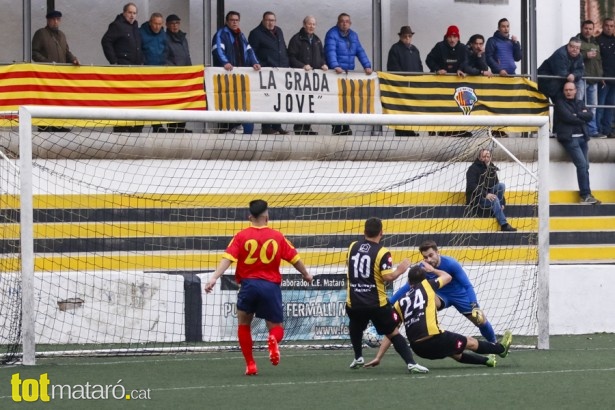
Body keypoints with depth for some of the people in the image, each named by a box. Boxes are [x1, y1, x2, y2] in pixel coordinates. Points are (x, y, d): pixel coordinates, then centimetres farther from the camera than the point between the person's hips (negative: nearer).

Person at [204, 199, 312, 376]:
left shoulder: (241, 236, 1)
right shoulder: (278, 237, 5)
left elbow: (227, 258, -11)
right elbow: (295, 258, 12)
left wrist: (214, 278, -18)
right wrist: (306, 274, 30)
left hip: (248, 284, 0)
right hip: (271, 286, 0)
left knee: (243, 325, 21)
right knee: (277, 328, 12)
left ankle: (250, 365, 13)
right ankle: (273, 340, -26)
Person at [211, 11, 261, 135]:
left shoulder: (241, 36, 23)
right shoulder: (221, 34, -2)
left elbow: (249, 50, 17)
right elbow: (218, 49, -17)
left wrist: (254, 62, -2)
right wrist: (225, 62, -33)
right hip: (227, 73, -8)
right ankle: (226, 128, -10)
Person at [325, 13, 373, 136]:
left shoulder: (353, 36, 17)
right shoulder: (332, 34, -5)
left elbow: (360, 51, 12)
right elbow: (331, 51, -18)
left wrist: (367, 66, -2)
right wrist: (335, 66, -32)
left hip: (349, 73, 6)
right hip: (336, 73, -6)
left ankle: (345, 128, 8)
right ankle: (337, 129, -9)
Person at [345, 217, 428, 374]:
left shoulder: (353, 247, 5)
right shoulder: (382, 252, -11)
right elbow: (387, 277, -18)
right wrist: (400, 270, -1)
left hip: (354, 302, 3)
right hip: (377, 303, -3)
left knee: (355, 328, 33)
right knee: (393, 333, 4)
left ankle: (358, 358, 32)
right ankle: (411, 363, -5)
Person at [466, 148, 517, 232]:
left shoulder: (492, 169, 13)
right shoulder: (473, 168, -6)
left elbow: (497, 187, 12)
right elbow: (471, 186, -20)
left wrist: (502, 202, -1)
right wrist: (485, 195, -32)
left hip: (488, 196, 6)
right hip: (476, 199, -6)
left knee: (501, 185, -17)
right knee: (494, 199, -33)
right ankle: (503, 224, -38)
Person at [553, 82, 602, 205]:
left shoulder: (580, 103, 19)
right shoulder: (560, 103, 3)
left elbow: (589, 116, 4)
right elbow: (567, 117, -12)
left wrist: (577, 115, -9)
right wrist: (581, 119, 0)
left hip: (582, 137, 6)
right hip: (569, 138, -6)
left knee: (585, 166, 1)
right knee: (582, 164, -15)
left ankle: (586, 196, 3)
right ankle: (585, 195, -12)